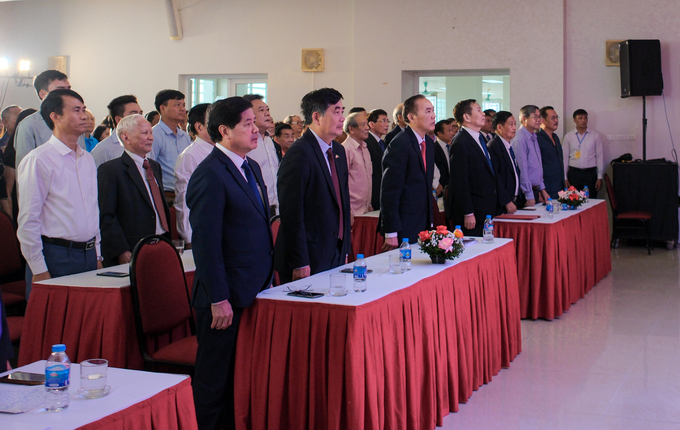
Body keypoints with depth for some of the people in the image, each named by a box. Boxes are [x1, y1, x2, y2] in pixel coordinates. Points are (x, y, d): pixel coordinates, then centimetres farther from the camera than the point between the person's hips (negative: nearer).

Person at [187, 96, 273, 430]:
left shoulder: (251, 167, 13)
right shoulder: (210, 175, -16)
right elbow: (206, 242, -19)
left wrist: (270, 275, 15)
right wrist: (218, 299, -20)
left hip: (254, 291, 9)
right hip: (227, 297, -9)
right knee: (214, 379, 5)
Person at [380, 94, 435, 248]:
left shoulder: (429, 143, 13)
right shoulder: (399, 145, -15)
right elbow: (389, 191, -17)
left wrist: (430, 223, 16)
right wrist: (391, 233, -19)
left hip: (424, 226, 8)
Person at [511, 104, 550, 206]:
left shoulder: (534, 138, 14)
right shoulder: (519, 139, -16)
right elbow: (522, 169, -18)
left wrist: (542, 189, 17)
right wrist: (529, 196, -18)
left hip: (535, 190, 9)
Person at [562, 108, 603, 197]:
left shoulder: (595, 135, 5)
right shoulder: (568, 136, 5)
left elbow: (599, 156, 5)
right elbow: (565, 157, 6)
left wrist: (600, 177, 1)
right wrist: (565, 178, 2)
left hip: (590, 173, 0)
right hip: (573, 173, 0)